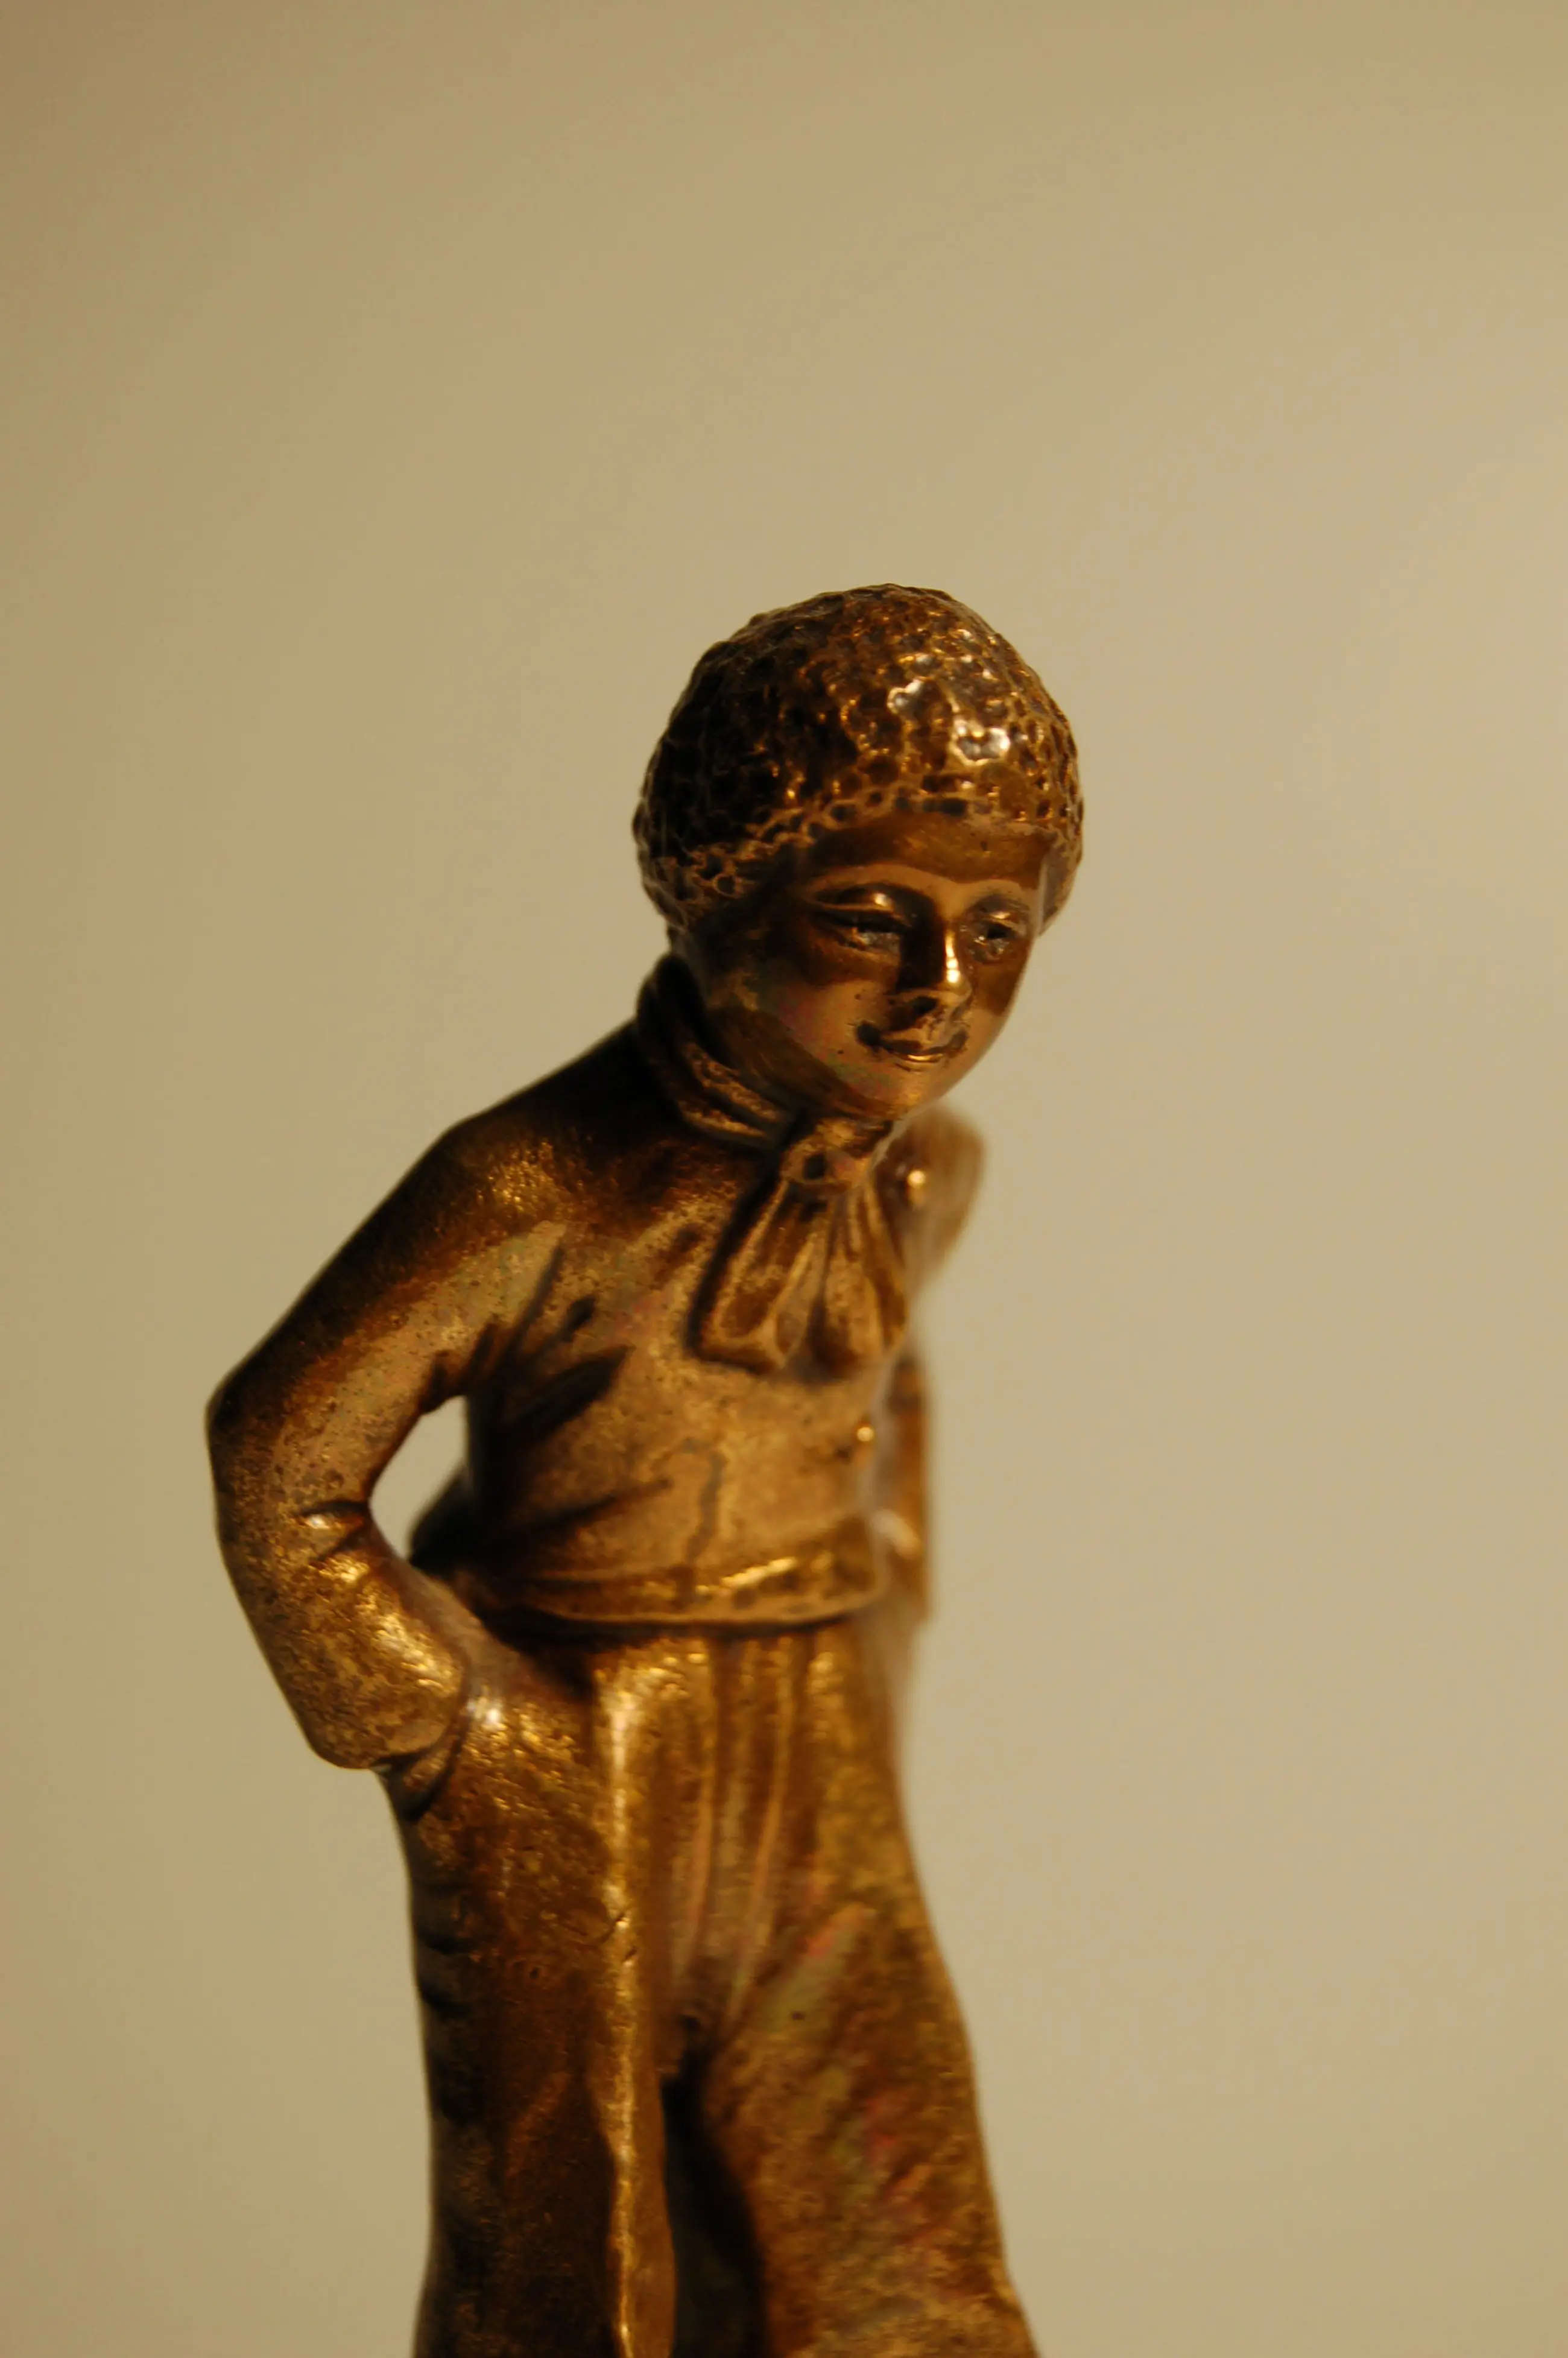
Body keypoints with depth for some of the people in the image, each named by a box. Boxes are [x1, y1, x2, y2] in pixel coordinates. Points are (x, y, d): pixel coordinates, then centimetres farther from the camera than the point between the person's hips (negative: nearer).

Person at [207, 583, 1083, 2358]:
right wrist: (443, 1734, -7)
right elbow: (278, 1462, -13)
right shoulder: (533, 1191, -24)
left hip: (822, 1809, 5)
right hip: (566, 1809, -5)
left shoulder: (922, 1174, -4)